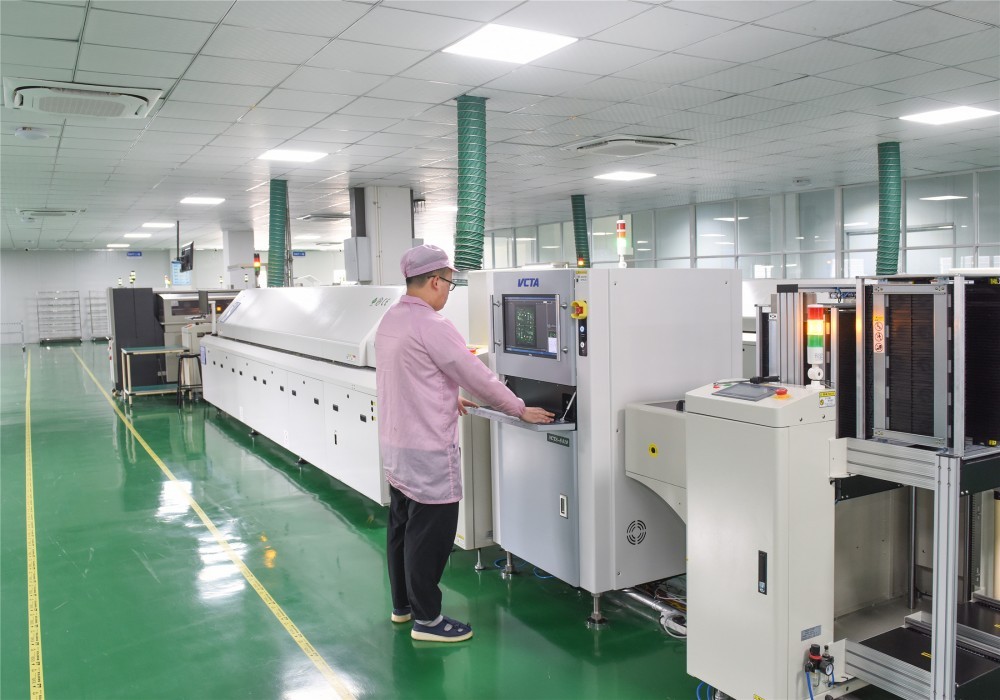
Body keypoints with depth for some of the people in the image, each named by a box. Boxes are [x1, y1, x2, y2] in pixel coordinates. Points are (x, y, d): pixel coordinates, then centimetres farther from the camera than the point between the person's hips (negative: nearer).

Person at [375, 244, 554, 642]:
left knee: (402, 526, 19)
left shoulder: (390, 320, 7)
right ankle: (426, 619, 14)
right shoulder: (431, 326, -21)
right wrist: (522, 411, -5)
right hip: (427, 451, -10)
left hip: (395, 443, 10)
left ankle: (403, 605, 33)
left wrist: (447, 398, 26)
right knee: (430, 534, 2)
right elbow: (478, 377, -16)